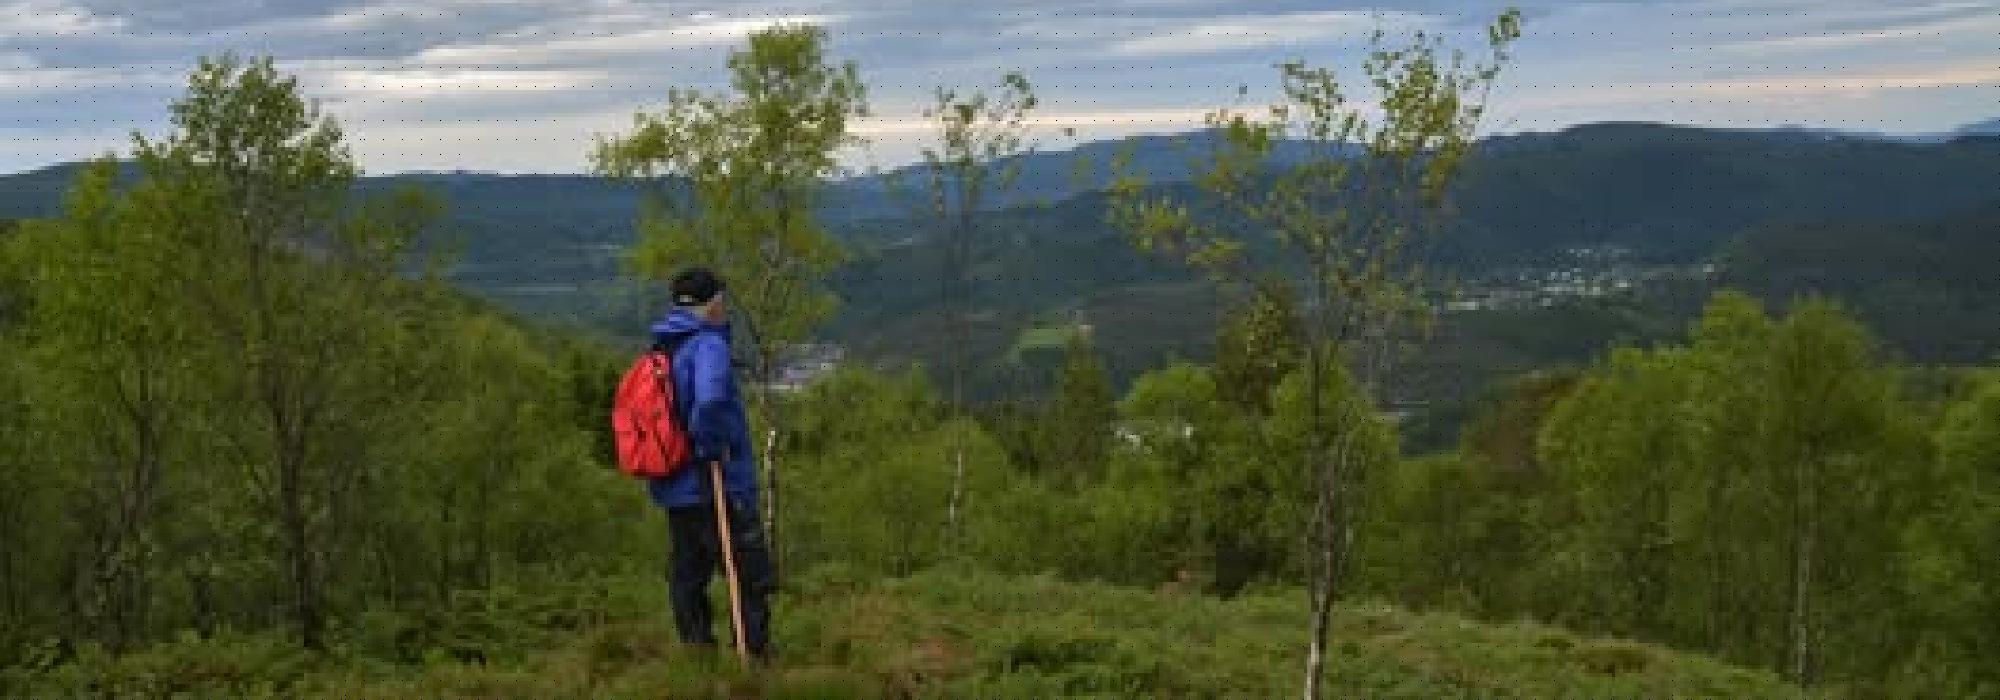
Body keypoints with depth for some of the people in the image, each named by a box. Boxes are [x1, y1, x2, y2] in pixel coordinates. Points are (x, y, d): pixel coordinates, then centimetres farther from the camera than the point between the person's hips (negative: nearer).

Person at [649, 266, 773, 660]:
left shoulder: (662, 351, 12)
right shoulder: (708, 345, -14)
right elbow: (711, 399, -32)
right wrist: (709, 448, -19)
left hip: (675, 490, 8)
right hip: (718, 488, -8)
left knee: (688, 578, 11)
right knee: (752, 579, -1)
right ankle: (756, 656, -2)